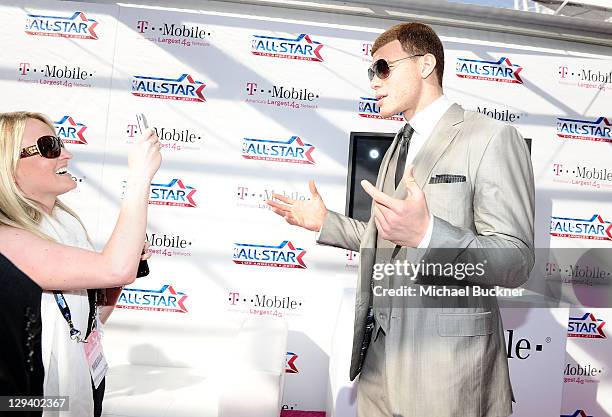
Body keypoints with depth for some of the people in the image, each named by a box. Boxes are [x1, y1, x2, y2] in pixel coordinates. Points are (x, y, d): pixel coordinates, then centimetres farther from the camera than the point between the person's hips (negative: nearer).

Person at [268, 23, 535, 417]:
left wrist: (426, 233, -34)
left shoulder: (491, 137, -11)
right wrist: (324, 221, 12)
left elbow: (517, 263, -18)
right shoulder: (398, 148, 16)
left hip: (445, 362, -7)